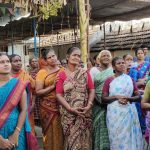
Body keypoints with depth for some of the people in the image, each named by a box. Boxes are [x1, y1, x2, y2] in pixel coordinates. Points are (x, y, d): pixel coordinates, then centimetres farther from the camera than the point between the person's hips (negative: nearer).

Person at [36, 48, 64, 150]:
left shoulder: (63, 70, 7)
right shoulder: (42, 72, -1)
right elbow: (38, 92, -7)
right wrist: (53, 86, -14)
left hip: (62, 106, 2)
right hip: (48, 107, -2)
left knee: (61, 132, 4)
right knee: (50, 132, 2)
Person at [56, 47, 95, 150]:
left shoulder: (85, 73, 4)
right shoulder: (61, 75, -1)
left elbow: (91, 90, 3)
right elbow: (59, 95, -6)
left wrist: (89, 105, -12)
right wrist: (71, 109, -16)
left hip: (84, 112, 1)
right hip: (69, 113, -1)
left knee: (84, 139, 8)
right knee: (71, 139, 5)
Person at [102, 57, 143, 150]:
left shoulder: (130, 79, 7)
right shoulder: (109, 80, 0)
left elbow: (138, 96, 7)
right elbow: (104, 98, -1)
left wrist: (128, 98, -11)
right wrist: (116, 97, -14)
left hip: (129, 112, 2)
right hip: (115, 112, -2)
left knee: (129, 138, 5)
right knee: (117, 138, 3)